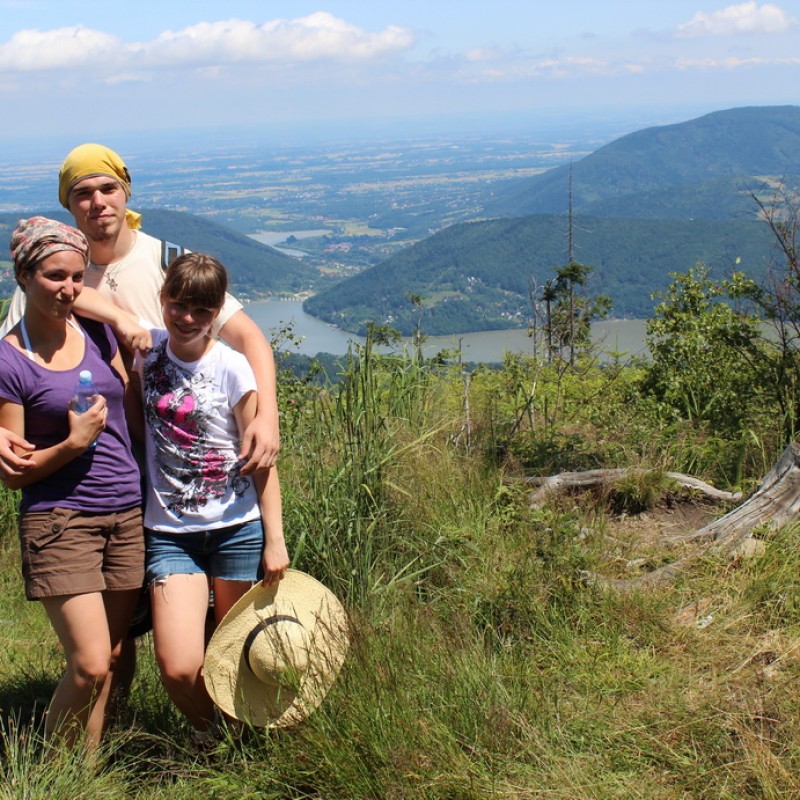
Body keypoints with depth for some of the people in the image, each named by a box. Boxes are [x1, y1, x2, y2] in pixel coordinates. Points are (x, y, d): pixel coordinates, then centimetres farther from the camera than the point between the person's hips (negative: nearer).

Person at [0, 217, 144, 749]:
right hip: (59, 520, -6)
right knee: (90, 665, -10)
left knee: (114, 657, 8)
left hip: (126, 514, 6)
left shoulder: (95, 331, 7)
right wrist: (73, 444, -20)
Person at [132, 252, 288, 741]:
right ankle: (207, 735, 20)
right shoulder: (147, 349, 1)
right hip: (170, 532, 2)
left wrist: (274, 539, -6)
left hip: (238, 529, -1)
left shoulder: (231, 367, -7)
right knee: (179, 668, -11)